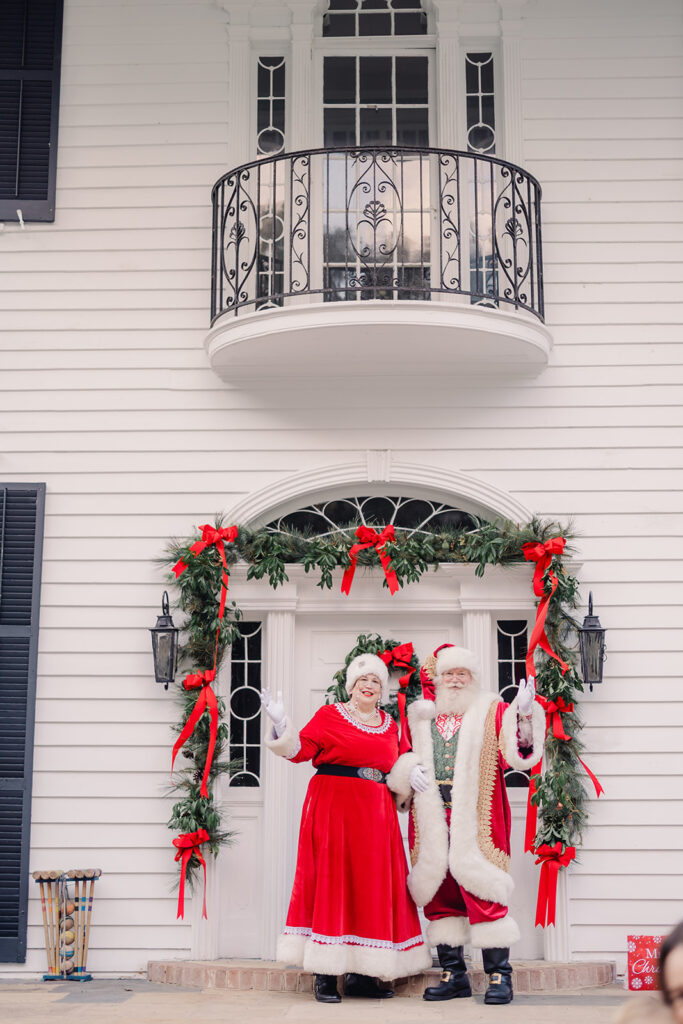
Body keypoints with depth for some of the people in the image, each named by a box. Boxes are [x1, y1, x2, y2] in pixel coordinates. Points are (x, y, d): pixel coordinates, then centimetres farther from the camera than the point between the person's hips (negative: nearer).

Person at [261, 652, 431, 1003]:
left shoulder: (390, 724, 17)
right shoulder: (329, 715, 2)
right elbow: (300, 750, -7)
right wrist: (281, 723, -21)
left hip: (376, 816, 5)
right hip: (333, 809, -5)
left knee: (372, 886, 3)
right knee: (331, 881, -7)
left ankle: (360, 974, 9)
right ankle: (325, 974, -3)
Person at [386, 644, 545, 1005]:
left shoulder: (492, 712, 6)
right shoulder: (420, 717, 15)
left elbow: (516, 751, -8)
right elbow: (400, 759, 18)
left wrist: (524, 715, -25)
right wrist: (409, 771, -4)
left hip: (474, 819, -3)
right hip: (432, 820, 4)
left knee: (483, 892, -8)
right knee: (439, 893, 6)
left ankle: (499, 975, 0)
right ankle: (454, 975, 16)